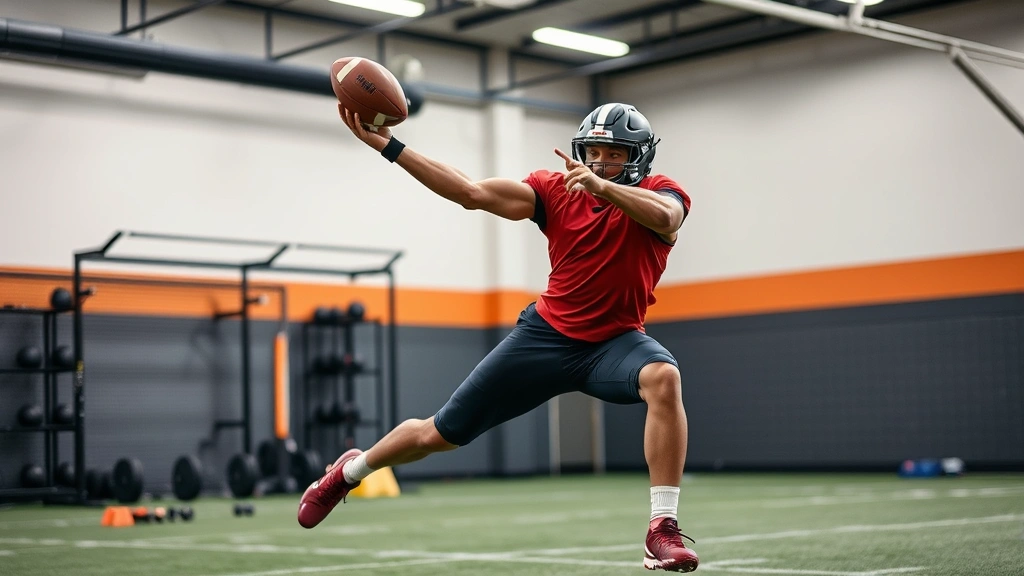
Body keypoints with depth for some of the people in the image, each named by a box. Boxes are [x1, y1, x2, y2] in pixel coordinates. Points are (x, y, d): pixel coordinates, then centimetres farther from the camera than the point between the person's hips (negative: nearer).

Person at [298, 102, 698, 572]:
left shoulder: (658, 194, -8)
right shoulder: (556, 189, -4)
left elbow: (665, 217, -33)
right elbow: (471, 193, -11)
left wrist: (602, 185, -48)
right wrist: (385, 144, -16)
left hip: (614, 341, -1)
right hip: (547, 334, 1)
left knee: (663, 377, -36)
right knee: (441, 433, 5)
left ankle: (663, 532, -32)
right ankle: (349, 471, 35)